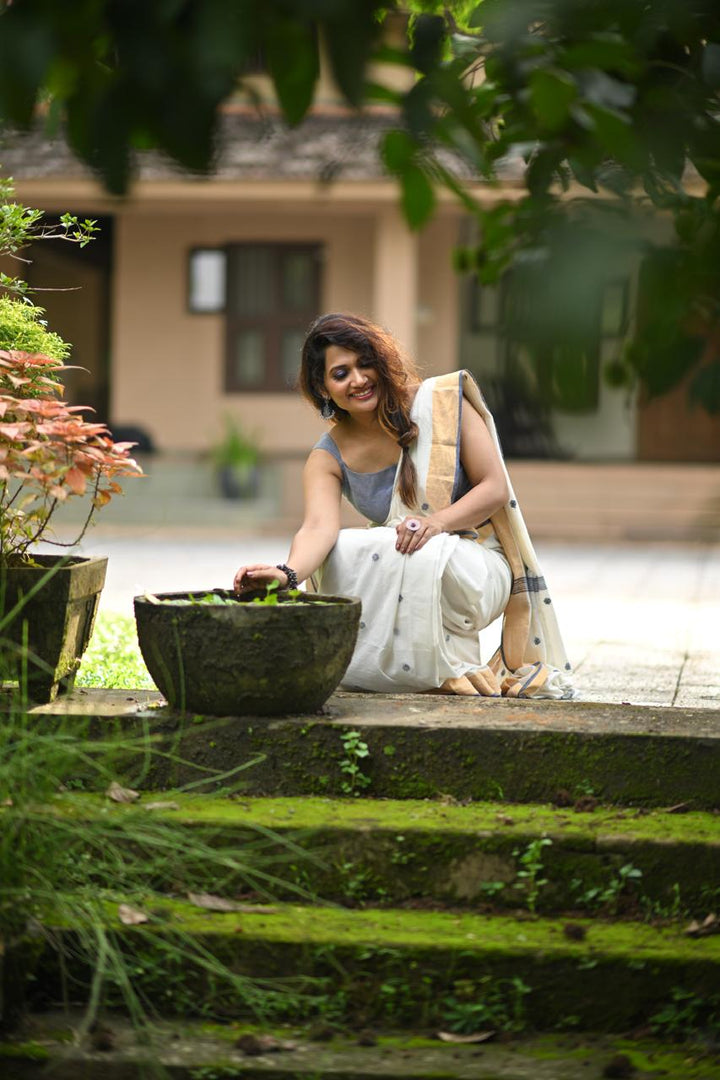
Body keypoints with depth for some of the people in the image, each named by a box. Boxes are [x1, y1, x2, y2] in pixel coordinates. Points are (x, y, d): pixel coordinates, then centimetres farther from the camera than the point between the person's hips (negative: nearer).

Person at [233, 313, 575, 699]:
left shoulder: (442, 402, -8)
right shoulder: (327, 459, -2)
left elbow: (496, 488, -9)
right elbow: (318, 526, -21)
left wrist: (438, 522, -29)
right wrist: (288, 573, -45)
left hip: (475, 568, -3)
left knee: (422, 558, -36)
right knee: (340, 553, -26)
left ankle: (451, 671, -13)